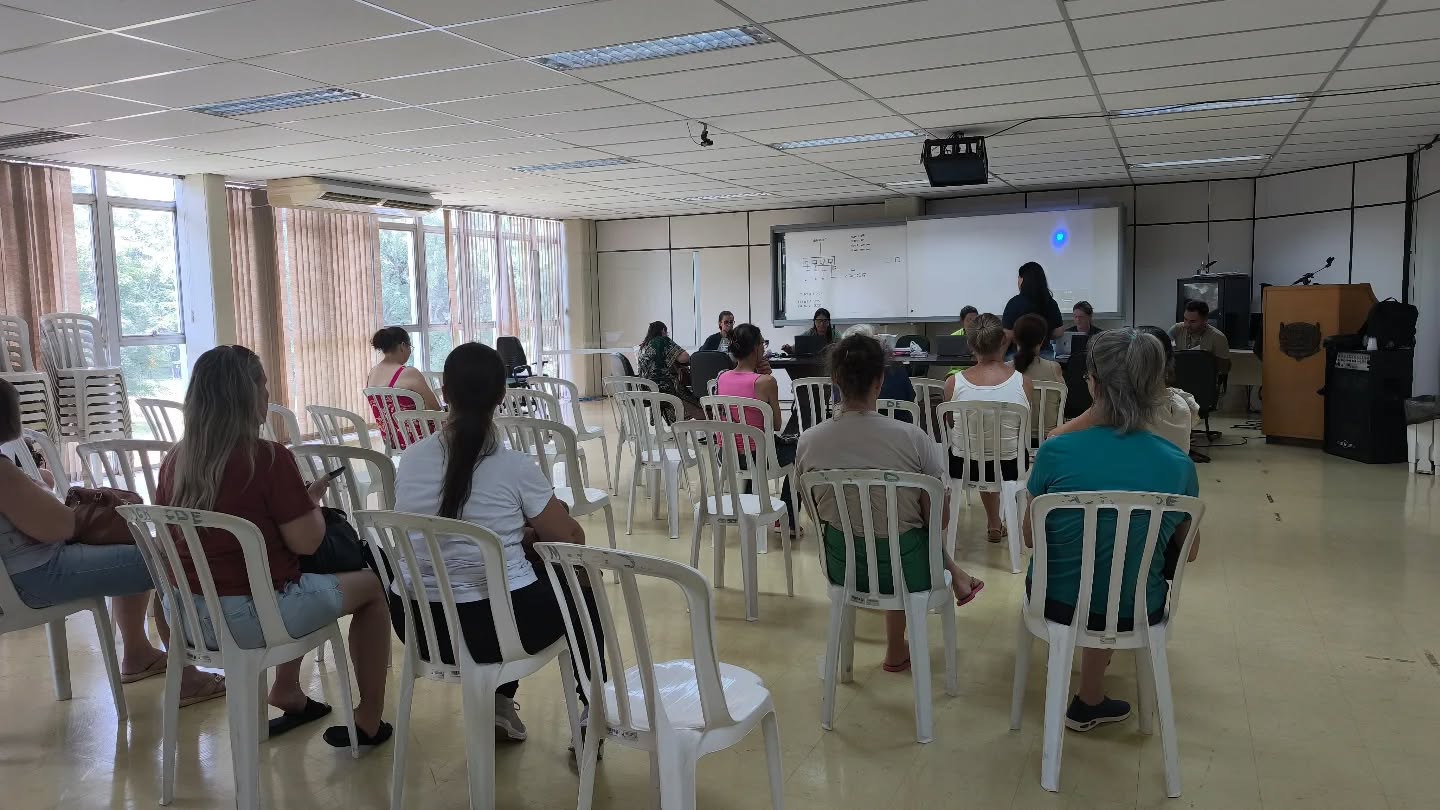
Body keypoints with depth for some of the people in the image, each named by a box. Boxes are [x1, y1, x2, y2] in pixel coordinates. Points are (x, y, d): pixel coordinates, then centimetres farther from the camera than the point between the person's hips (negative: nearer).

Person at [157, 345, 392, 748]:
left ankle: (287, 693, 33)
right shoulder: (268, 458, -20)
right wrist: (313, 499, 4)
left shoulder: (175, 460, 0)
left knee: (296, 578, 33)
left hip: (188, 615, 7)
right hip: (252, 617, -7)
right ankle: (369, 721, 20)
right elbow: (307, 542, -16)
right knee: (371, 585, 14)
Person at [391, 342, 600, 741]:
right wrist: (530, 531, 20)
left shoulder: (411, 458, -2)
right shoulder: (515, 466, -15)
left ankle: (497, 701, 32)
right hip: (496, 625, -4)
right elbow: (571, 538, -2)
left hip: (417, 623, 5)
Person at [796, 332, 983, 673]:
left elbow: (816, 512, 1)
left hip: (841, 567, 3)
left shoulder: (808, 442, -14)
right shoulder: (913, 439, -23)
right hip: (905, 568, -2)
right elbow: (940, 517, -13)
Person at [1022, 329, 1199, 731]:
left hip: (1057, 603, 0)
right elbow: (1189, 551, 1)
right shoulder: (1179, 466, -16)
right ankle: (1090, 701, 42)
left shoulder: (1055, 453, -21)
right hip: (1135, 613, 1)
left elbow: (1030, 537, -6)